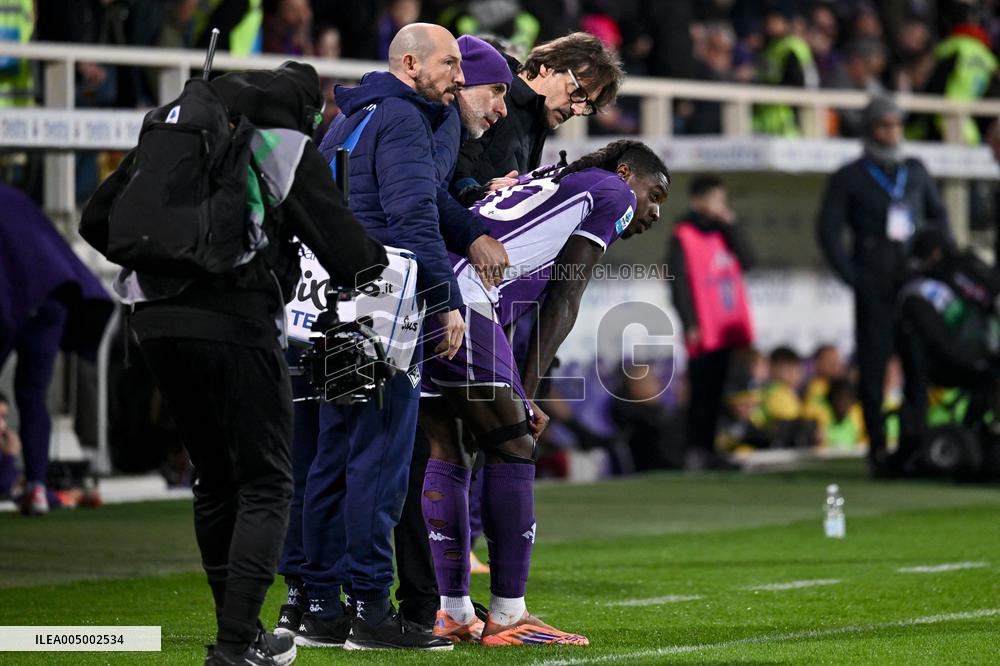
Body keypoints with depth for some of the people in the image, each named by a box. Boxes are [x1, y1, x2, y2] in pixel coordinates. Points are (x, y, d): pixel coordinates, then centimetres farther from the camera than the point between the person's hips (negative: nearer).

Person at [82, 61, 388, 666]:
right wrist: (381, 259, 20)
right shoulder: (294, 153, 2)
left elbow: (99, 218, 19)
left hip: (156, 319, 6)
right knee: (266, 484, 2)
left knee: (215, 480, 18)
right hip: (233, 321, -6)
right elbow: (349, 257, -1)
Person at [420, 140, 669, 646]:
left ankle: (454, 614, 16)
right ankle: (507, 616, 1)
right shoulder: (613, 193, 14)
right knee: (512, 448, 0)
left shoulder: (543, 181, 35)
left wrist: (517, 395, 18)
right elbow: (563, 305, 6)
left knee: (442, 448, 14)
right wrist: (526, 392, 5)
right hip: (455, 298, -8)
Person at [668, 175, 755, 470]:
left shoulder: (724, 231, 15)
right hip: (703, 331, -6)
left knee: (715, 391, 9)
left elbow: (747, 261, 3)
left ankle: (708, 449, 14)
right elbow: (679, 283, -8)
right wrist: (690, 324, -14)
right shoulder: (683, 236, -4)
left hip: (726, 329, 6)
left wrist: (730, 226, -3)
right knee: (701, 392, -9)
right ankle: (695, 452, -8)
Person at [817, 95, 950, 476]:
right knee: (873, 364, -4)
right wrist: (852, 276, -6)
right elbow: (828, 230, 2)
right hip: (874, 286, -3)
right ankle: (877, 447, 1)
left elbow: (939, 216, 23)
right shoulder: (849, 179, 4)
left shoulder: (916, 172, 15)